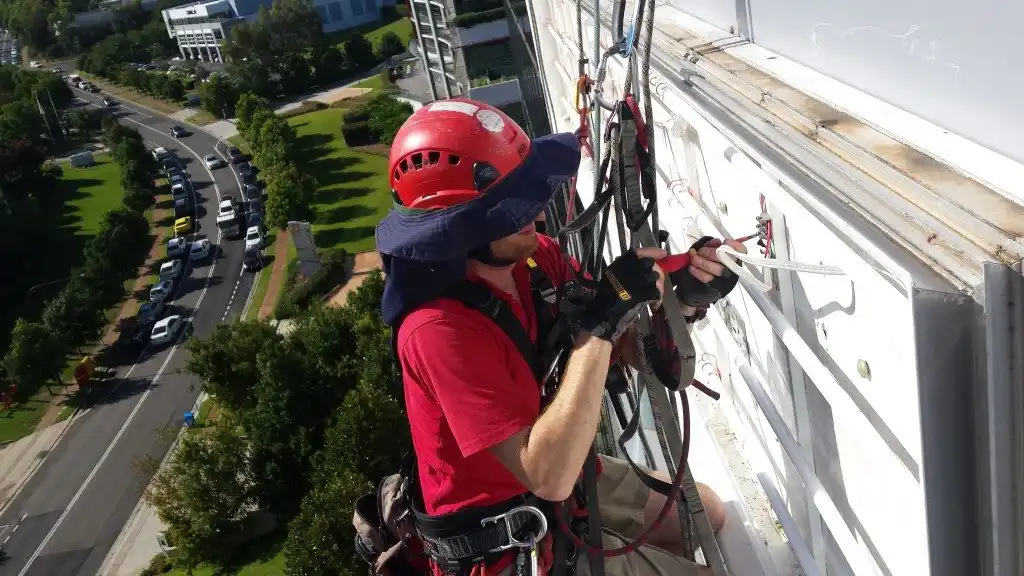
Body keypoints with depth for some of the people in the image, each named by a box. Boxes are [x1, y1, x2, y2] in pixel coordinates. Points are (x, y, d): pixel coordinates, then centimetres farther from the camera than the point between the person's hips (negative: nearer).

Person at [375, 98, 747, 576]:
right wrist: (602, 323, -37)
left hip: (566, 479, 8)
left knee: (705, 513, 23)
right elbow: (549, 475, -36)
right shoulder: (440, 329, -34)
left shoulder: (533, 255, -11)